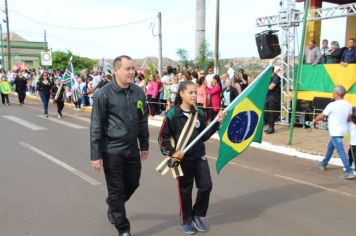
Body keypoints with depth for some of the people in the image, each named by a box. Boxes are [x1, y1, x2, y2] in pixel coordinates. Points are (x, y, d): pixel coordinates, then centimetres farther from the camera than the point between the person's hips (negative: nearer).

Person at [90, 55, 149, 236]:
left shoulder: (139, 93, 1)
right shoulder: (103, 94, -14)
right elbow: (96, 126, -12)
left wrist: (144, 146, 13)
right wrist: (95, 155, -12)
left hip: (132, 149, 5)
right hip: (112, 150, -5)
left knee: (133, 184, 18)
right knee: (116, 190, 6)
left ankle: (113, 207, 47)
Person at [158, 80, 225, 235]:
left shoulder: (199, 113, 2)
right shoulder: (172, 114, -13)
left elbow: (204, 137, 5)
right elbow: (163, 137, -9)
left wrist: (216, 123, -4)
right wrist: (171, 152, -20)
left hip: (199, 156, 5)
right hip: (183, 158, -4)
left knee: (206, 186, 4)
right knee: (185, 190, 7)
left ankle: (197, 215, 26)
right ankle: (185, 221, 27)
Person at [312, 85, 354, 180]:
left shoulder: (332, 105, -18)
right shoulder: (348, 105, 1)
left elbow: (321, 116, -7)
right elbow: (348, 118, 12)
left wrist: (313, 122, 10)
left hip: (335, 132, -8)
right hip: (342, 129, 8)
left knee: (341, 151, -8)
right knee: (330, 147, 23)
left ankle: (349, 172, -9)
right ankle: (323, 164, 39)